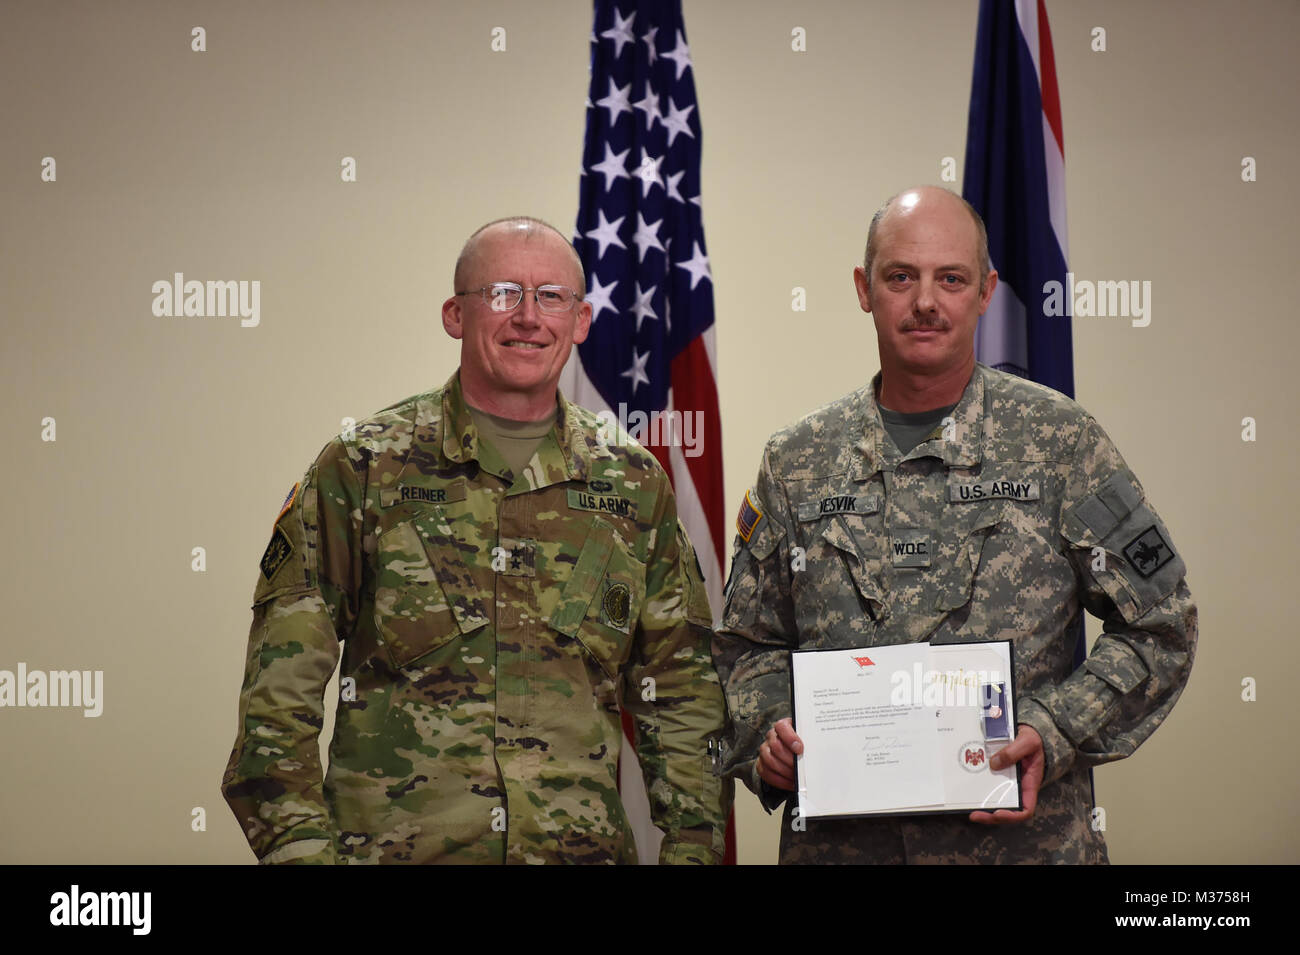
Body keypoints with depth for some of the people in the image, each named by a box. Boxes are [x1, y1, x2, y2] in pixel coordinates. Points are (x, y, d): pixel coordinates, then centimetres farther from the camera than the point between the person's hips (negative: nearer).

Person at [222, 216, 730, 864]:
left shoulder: (635, 484, 7)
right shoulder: (363, 469, -1)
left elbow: (681, 695, 11)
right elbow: (279, 689, -3)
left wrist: (691, 846, 3)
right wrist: (301, 845, -11)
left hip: (584, 847, 3)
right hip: (392, 845, -2)